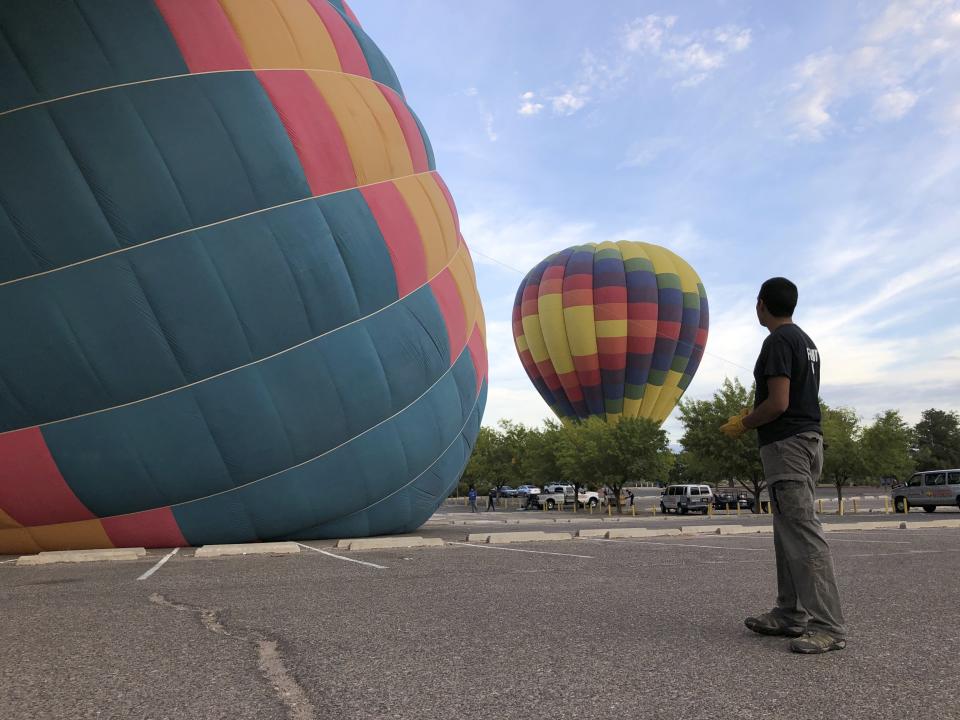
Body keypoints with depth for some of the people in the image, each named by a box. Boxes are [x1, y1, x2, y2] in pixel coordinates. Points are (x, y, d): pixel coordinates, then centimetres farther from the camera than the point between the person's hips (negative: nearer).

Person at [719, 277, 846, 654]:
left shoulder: (778, 341, -13)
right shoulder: (806, 341, 18)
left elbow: (779, 403, -20)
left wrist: (743, 426, -6)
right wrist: (754, 414, 21)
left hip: (786, 443, -10)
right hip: (808, 439, 10)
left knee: (803, 533, -10)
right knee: (788, 533, 13)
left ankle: (828, 627, -8)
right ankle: (790, 615, 18)